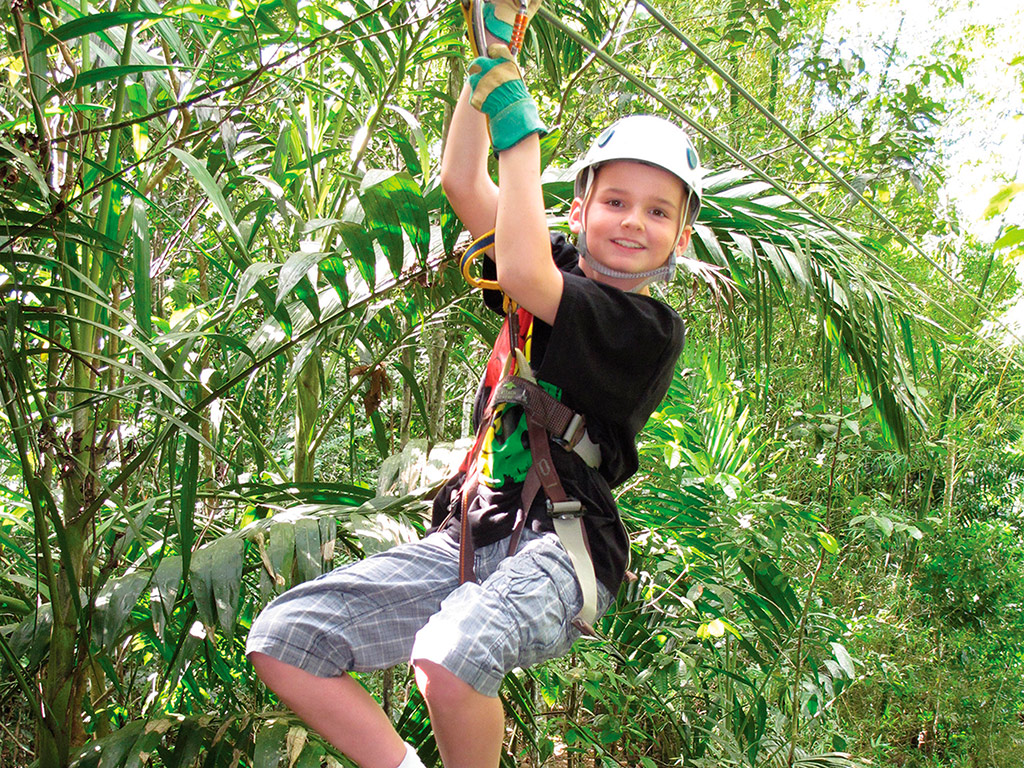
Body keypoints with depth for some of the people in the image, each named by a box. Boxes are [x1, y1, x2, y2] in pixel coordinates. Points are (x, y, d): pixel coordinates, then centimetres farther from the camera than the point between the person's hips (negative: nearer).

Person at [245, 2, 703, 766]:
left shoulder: (650, 327, -7)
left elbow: (519, 271, -20)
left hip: (558, 550, -7)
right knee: (280, 639, -6)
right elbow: (461, 181, 9)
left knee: (448, 658, -37)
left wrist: (518, 121, -12)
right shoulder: (558, 272, 13)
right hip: (465, 540, 7)